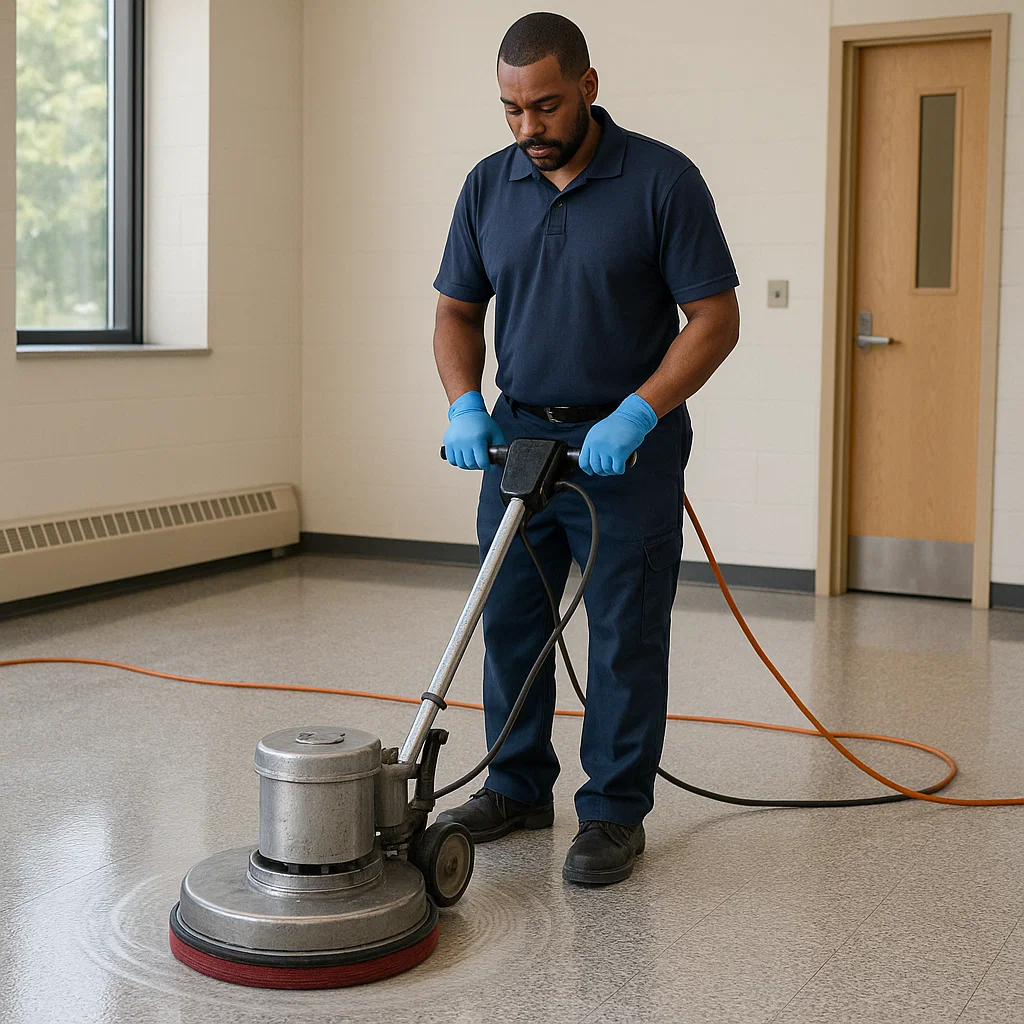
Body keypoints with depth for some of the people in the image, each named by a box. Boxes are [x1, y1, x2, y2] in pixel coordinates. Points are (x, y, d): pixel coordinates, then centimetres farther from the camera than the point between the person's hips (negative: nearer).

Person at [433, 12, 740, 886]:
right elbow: (458, 310, 10)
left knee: (625, 636, 1)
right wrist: (465, 405, -7)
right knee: (509, 621, 11)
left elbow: (716, 319, -12)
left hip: (628, 441, -5)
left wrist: (636, 415, -21)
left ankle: (616, 813, 13)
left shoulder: (663, 181, -12)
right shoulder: (489, 186, 3)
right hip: (518, 435, 5)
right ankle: (519, 787, 26)